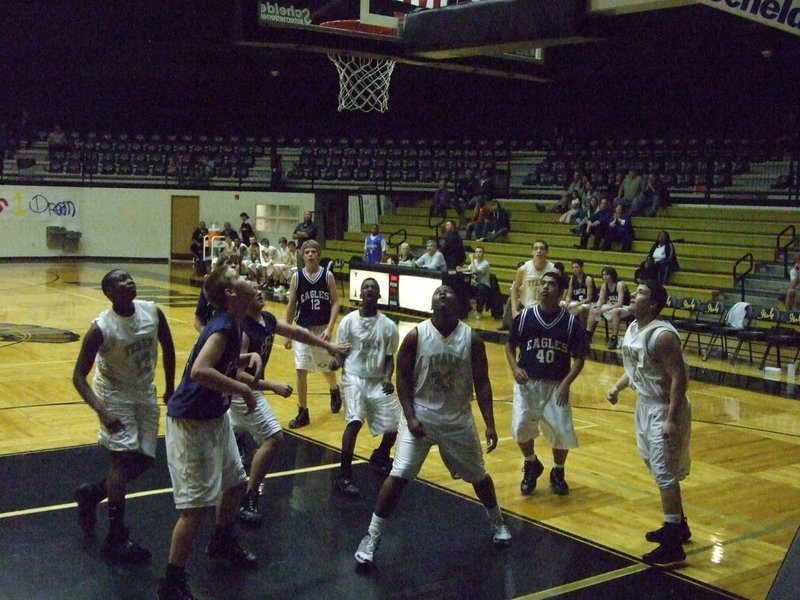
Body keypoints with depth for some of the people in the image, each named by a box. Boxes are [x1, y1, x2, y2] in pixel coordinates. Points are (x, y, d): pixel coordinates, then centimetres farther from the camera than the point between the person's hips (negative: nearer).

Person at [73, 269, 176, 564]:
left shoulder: (153, 312, -12)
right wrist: (102, 412, -33)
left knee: (144, 460, 7)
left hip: (145, 393, 6)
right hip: (115, 395, -6)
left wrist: (170, 389, 12)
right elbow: (78, 377, -22)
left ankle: (91, 493, 32)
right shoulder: (101, 328, -25)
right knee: (124, 457, -13)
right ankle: (115, 539, -6)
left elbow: (167, 348, 7)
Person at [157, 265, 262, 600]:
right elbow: (200, 371, -39)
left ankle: (222, 543, 48)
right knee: (198, 504, -7)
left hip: (216, 417, 10)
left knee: (236, 482, 23)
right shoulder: (223, 326, -25)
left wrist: (250, 357, 1)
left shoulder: (232, 324, 4)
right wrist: (244, 389, -28)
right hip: (191, 422, -10)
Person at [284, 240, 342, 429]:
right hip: (302, 329, 0)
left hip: (323, 329, 0)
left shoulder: (328, 275, -6)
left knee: (326, 367, 15)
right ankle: (303, 413, 4)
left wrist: (329, 328, -18)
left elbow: (335, 303, -6)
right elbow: (291, 306, 2)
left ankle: (335, 391, 47)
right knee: (301, 370, -5)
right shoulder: (296, 277, -3)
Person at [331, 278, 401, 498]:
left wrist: (388, 379, -14)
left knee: (396, 423, 0)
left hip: (378, 381, 3)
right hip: (354, 378, -3)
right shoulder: (349, 321, -5)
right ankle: (344, 477, -16)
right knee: (355, 421, -24)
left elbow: (389, 358, 3)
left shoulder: (388, 325, -1)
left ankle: (381, 457, 35)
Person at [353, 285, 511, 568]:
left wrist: (490, 425, -7)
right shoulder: (416, 336, -10)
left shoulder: (472, 339, -7)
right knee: (398, 476, -11)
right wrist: (410, 417, -15)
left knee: (478, 475, 15)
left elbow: (481, 384, -3)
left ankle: (497, 522, 43)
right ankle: (371, 537, 1)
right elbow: (403, 379, -5)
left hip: (459, 419, 2)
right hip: (421, 416, -2)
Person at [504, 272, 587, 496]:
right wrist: (515, 368, -9)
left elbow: (579, 358, 0)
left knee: (562, 431, -5)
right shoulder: (524, 317, -4)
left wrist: (566, 383, -12)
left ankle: (558, 473, 25)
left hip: (556, 386, 0)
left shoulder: (571, 322, -6)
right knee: (521, 426, -14)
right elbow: (510, 345, 8)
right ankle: (531, 466, 18)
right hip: (527, 383, 0)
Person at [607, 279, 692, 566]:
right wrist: (618, 386, 4)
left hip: (664, 409, -10)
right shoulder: (633, 329, 5)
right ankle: (677, 526, 36)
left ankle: (672, 546, -1)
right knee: (657, 468, 20)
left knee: (664, 473, -7)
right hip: (645, 404, 10)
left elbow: (679, 378, -24)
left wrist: (671, 419, -26)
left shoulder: (662, 335, -24)